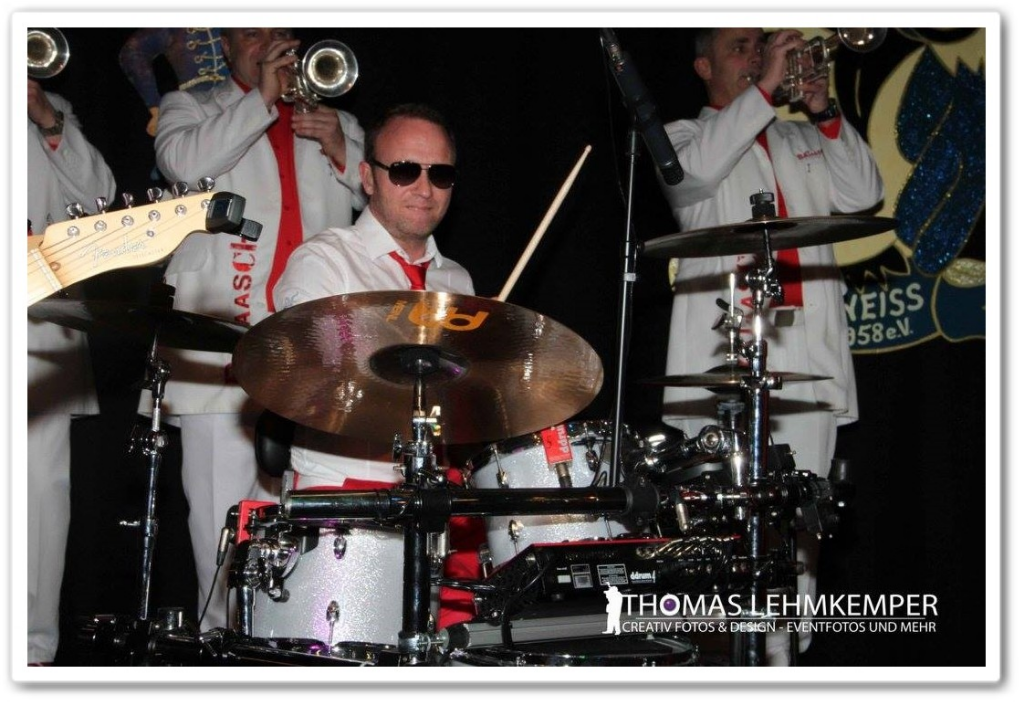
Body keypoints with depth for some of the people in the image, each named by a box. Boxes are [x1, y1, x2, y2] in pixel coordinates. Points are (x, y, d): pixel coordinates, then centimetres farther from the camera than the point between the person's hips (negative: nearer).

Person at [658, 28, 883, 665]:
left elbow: (863, 195, 10)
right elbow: (693, 171, -12)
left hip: (809, 356, 4)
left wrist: (826, 113, -2)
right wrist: (765, 88, -13)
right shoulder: (686, 136, 12)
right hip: (726, 358, -4)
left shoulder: (801, 140, 24)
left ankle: (785, 655, 6)